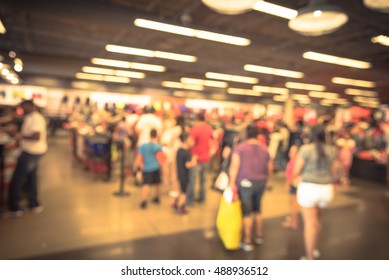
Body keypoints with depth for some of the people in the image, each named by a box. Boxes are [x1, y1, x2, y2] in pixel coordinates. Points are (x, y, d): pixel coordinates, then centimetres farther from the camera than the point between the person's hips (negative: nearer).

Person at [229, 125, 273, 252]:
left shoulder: (240, 147, -7)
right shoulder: (264, 149, 8)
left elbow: (234, 166, -15)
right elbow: (270, 167, 9)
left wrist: (232, 182, -12)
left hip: (246, 182, -5)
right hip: (261, 182, 5)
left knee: (247, 211, 3)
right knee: (257, 209, 21)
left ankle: (247, 241, 10)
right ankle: (259, 236, 34)